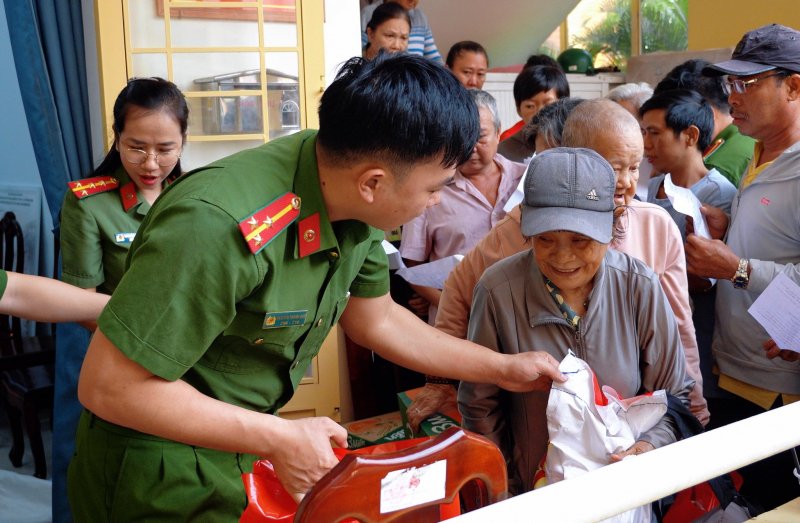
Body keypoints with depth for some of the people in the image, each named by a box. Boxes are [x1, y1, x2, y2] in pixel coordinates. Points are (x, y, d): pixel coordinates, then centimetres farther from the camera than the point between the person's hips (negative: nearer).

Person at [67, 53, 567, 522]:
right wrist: (280, 439, -25)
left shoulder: (352, 202, -10)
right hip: (164, 477, -6)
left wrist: (503, 369, 8)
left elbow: (376, 319, 6)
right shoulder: (220, 225, -35)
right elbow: (108, 386, -29)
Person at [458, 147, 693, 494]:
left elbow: (675, 396, 3)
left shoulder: (640, 287, -9)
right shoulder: (497, 291, -12)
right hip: (535, 498, -5)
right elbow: (480, 409, -1)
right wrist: (506, 494, 0)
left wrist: (651, 446, -15)